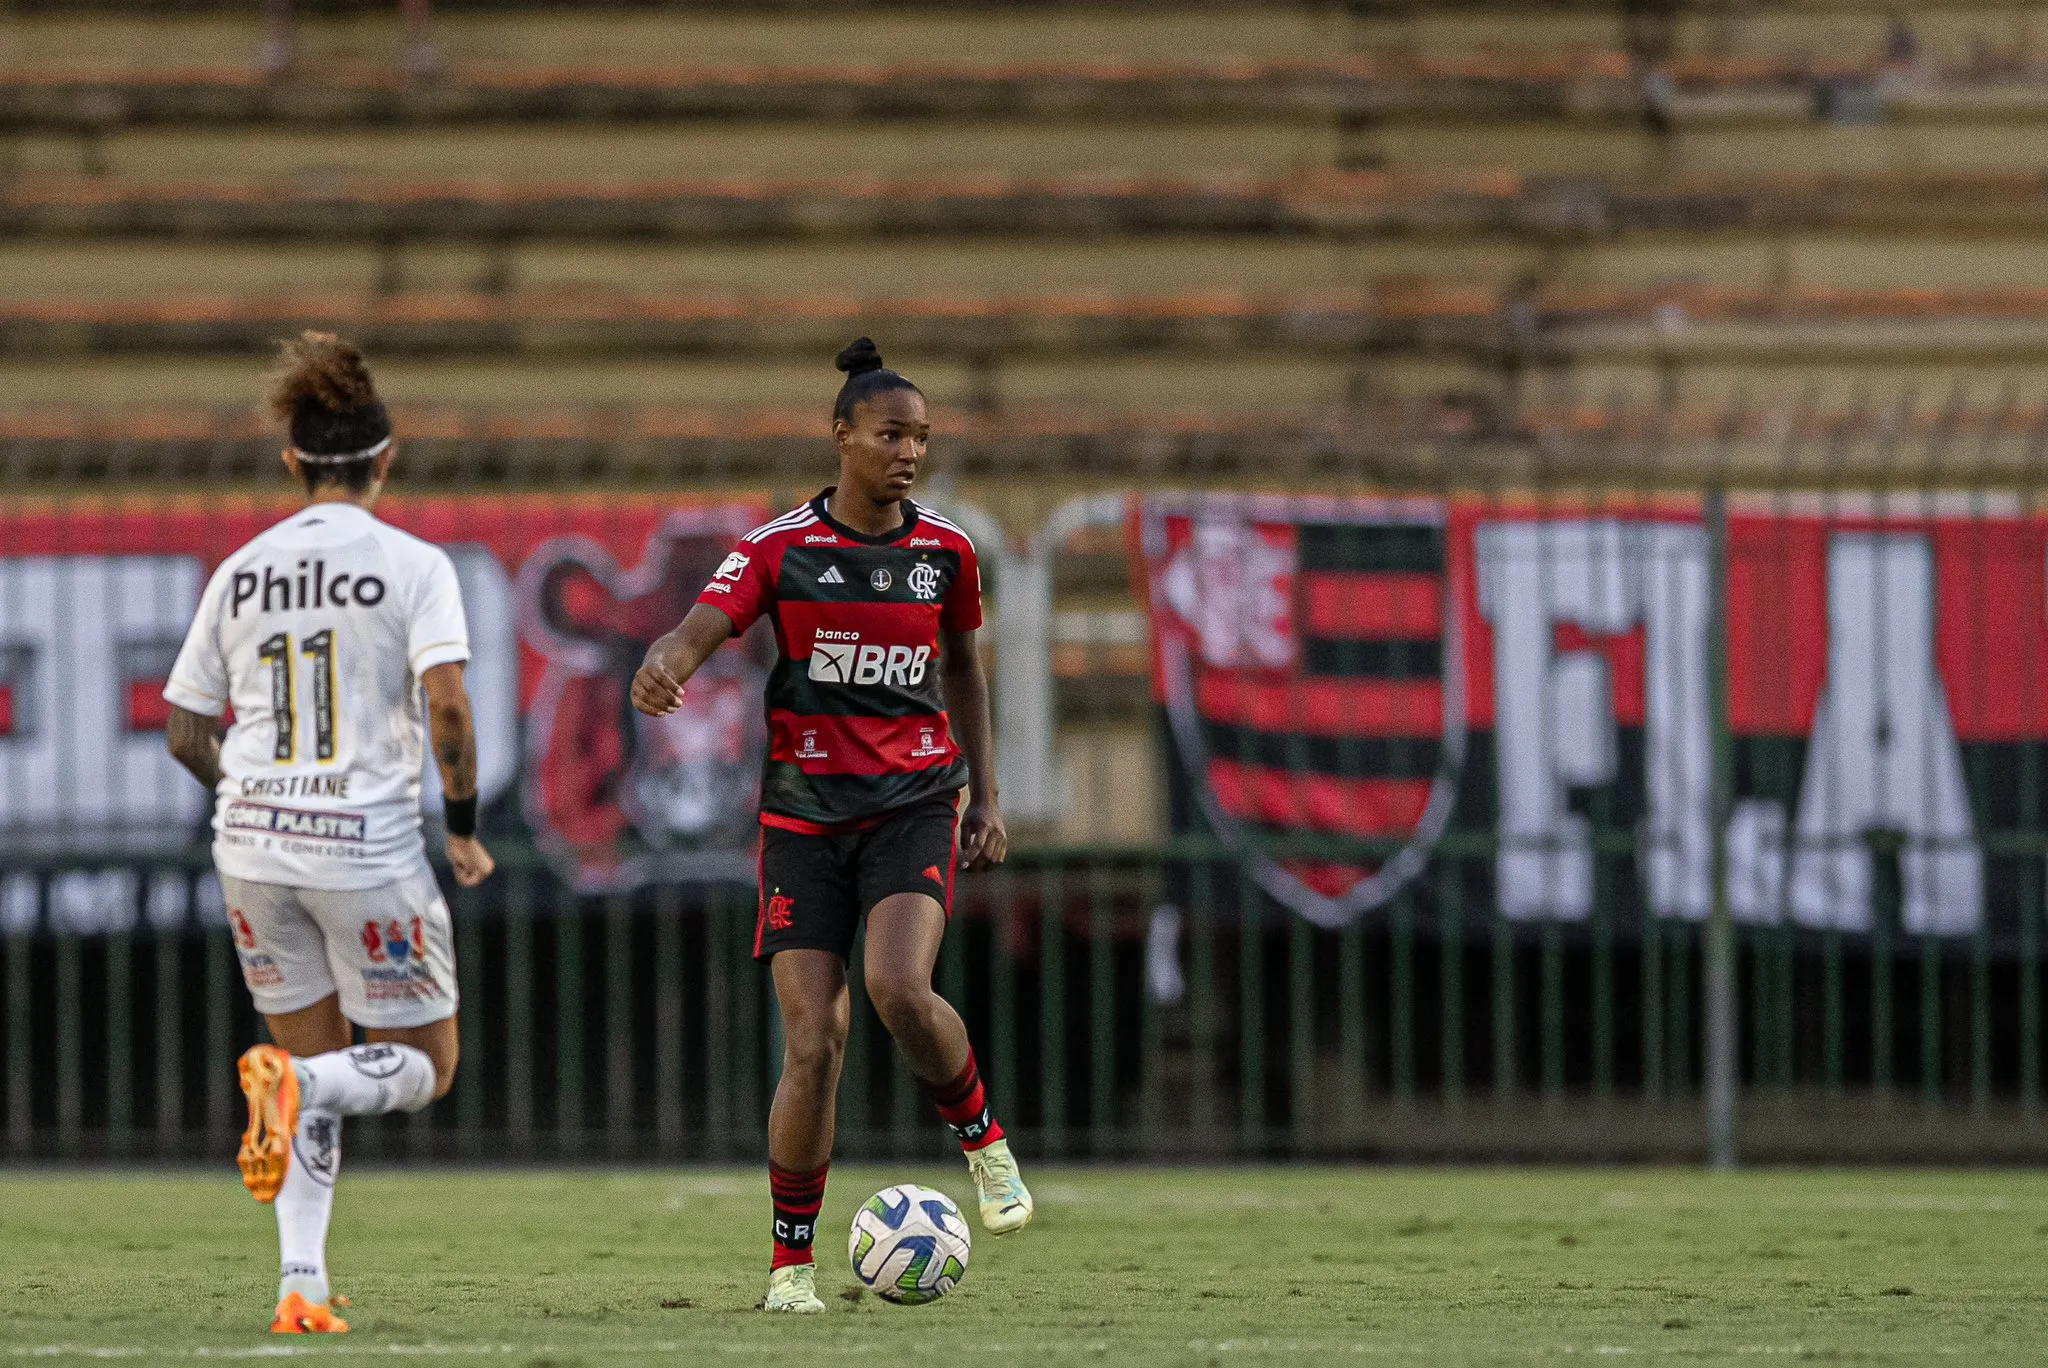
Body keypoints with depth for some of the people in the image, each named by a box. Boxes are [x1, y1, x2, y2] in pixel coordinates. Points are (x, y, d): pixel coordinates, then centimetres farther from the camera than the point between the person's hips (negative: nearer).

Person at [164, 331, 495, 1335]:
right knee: (425, 1067, 12)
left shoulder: (239, 574, 7)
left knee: (321, 1072, 16)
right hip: (368, 848, -4)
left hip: (253, 845, 4)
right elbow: (447, 705, -18)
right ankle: (299, 1084, -20)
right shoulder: (412, 565, -6)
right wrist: (463, 826, -6)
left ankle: (299, 1287, -1)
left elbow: (186, 736, 11)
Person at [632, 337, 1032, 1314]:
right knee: (813, 1044, -9)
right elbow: (700, 630, -17)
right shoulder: (780, 549, -3)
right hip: (806, 811, -1)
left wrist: (986, 797, 15)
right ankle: (792, 1259, 5)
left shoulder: (945, 553, 5)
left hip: (915, 803, 1)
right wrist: (661, 670, -41)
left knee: (898, 987, -26)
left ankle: (981, 1138, 2)